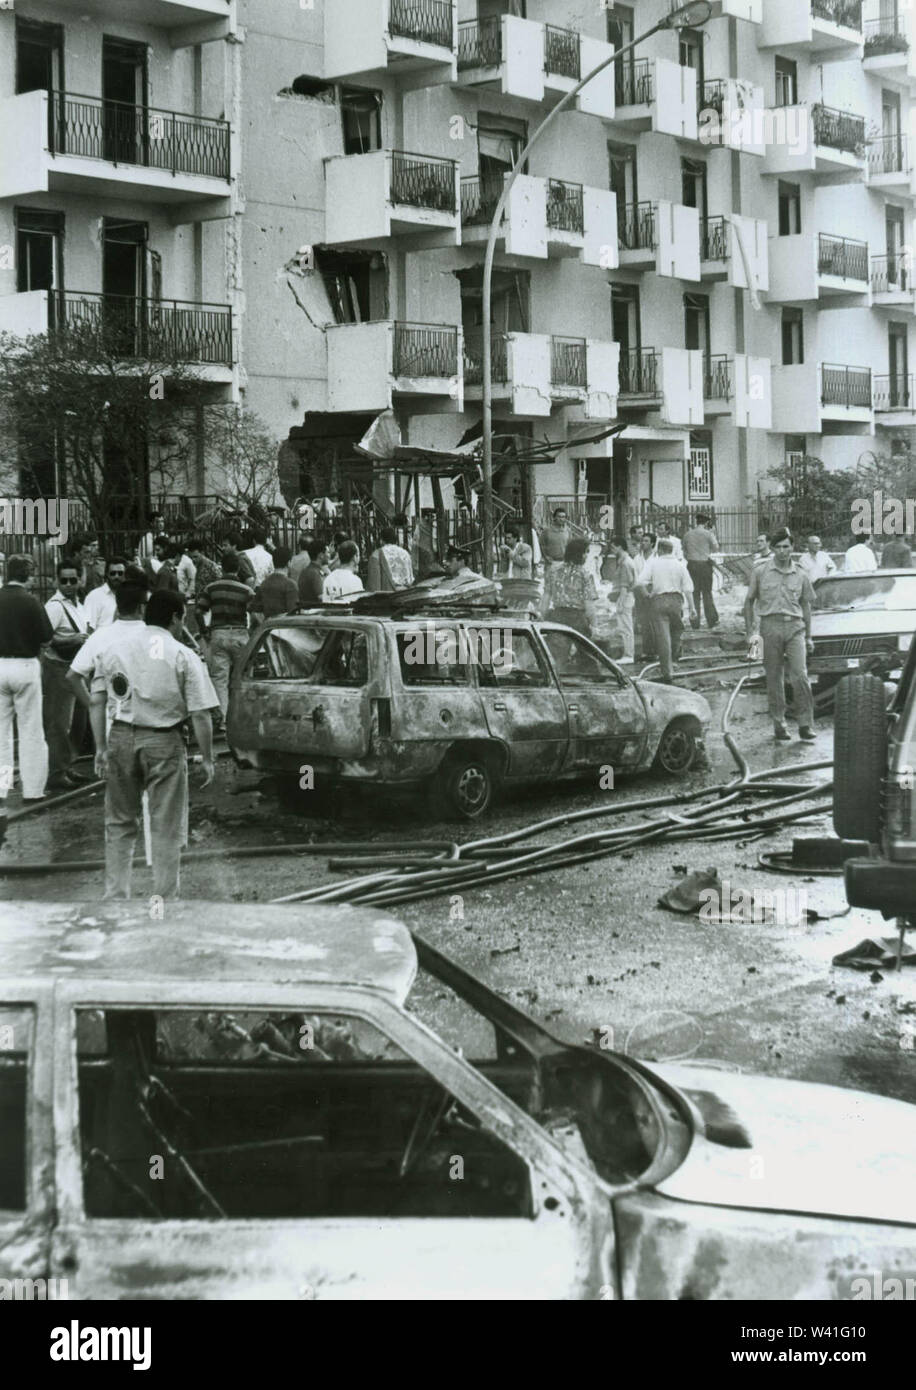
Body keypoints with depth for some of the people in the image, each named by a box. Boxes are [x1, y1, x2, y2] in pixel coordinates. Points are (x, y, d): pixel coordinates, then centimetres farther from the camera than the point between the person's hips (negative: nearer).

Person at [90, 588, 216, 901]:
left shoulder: (113, 649, 6)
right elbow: (200, 714, -9)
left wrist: (101, 747, 10)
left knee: (119, 823, 16)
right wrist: (207, 758, -2)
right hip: (164, 743, -3)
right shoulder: (183, 657, -6)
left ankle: (115, 896, 17)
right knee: (166, 828, 7)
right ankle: (164, 899, 10)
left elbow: (96, 703, 5)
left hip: (120, 737, 3)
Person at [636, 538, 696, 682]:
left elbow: (642, 581, -12)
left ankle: (668, 673, -3)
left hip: (659, 600, -2)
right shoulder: (680, 565, 8)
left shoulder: (653, 562, 1)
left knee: (663, 638, -2)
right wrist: (691, 608, 6)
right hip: (676, 600, 2)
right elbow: (688, 588, 3)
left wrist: (647, 595, 3)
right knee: (676, 632, 24)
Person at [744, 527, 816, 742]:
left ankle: (806, 725, -6)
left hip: (795, 627, 0)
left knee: (800, 675, -10)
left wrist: (808, 636, 15)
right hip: (770, 625, 0)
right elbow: (749, 601, 11)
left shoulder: (800, 575, 10)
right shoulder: (761, 572, 5)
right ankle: (778, 724, 12)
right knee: (774, 679, 3)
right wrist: (750, 631, 3)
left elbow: (806, 605, 17)